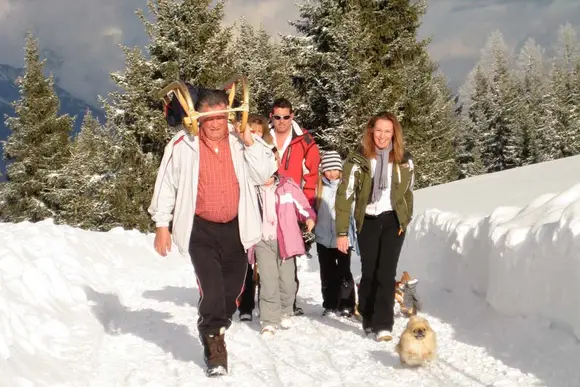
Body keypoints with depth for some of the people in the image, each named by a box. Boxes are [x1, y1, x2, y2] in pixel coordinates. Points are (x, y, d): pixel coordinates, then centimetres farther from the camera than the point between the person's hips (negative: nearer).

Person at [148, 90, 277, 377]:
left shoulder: (241, 140, -3)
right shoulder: (183, 144, -10)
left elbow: (265, 173, -7)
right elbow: (166, 184, -4)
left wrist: (250, 143, -18)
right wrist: (162, 225, -4)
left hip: (235, 227, 4)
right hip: (200, 229, -3)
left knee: (233, 287, 14)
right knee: (212, 288, -15)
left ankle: (215, 332, 38)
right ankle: (214, 346, -1)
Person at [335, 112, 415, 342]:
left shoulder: (404, 161, 0)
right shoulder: (358, 160, -8)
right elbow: (344, 195, -10)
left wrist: (405, 221, 14)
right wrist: (342, 232, -13)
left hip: (393, 221, 0)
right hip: (368, 221, 0)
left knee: (386, 273, -8)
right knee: (369, 273, 7)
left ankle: (383, 324, -7)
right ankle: (368, 319, 25)